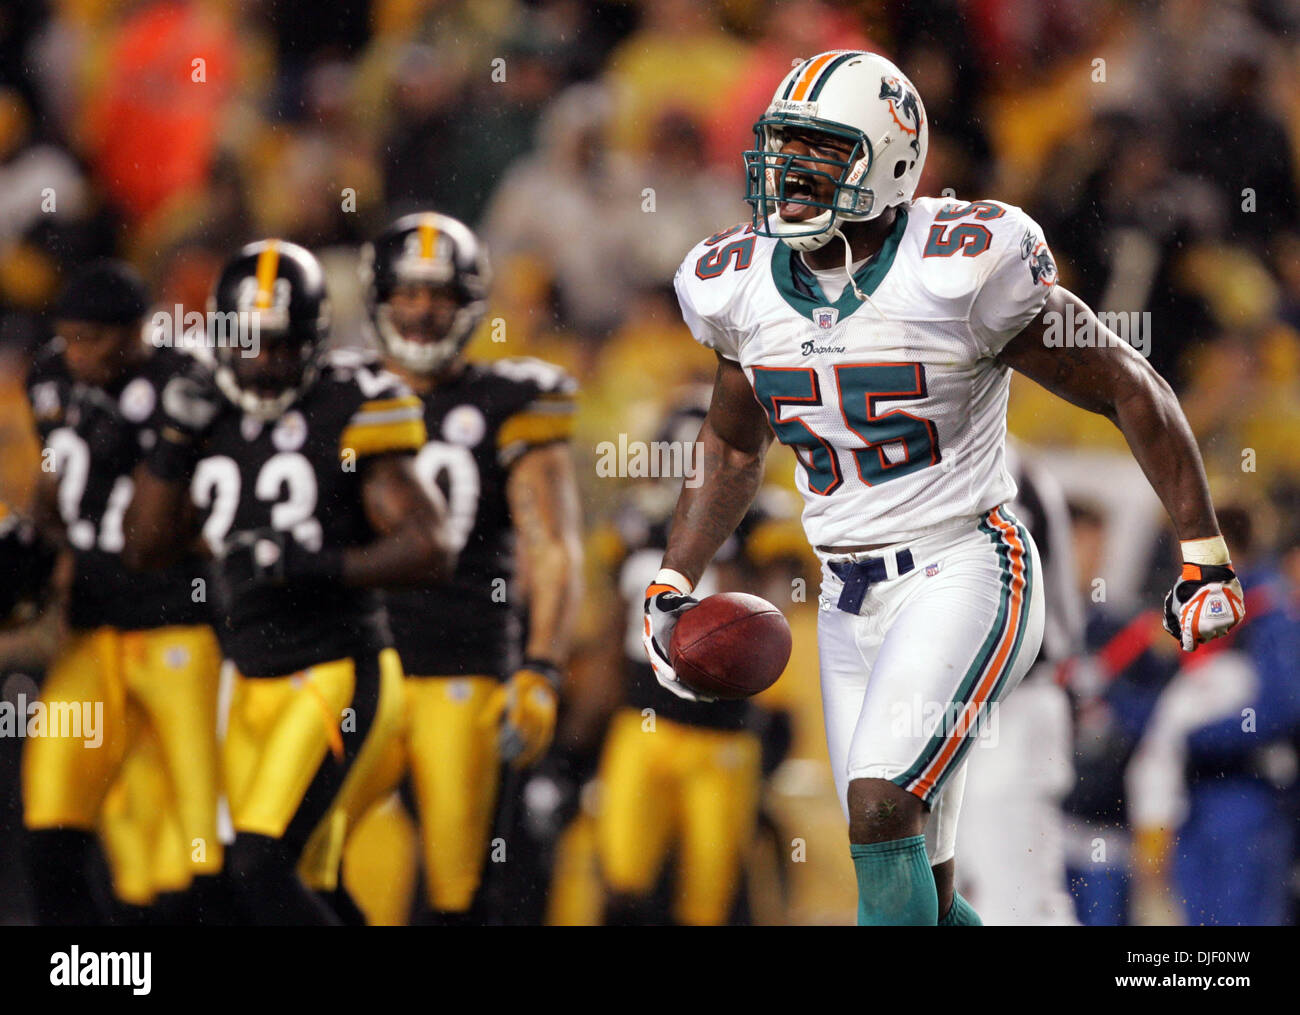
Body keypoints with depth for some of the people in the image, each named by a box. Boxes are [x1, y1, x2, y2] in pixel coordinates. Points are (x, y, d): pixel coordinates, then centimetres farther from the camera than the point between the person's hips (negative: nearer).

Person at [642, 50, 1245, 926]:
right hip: (851, 602, 7)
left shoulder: (960, 271, -15)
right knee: (921, 892, 7)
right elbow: (731, 453, 21)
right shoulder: (746, 287, 3)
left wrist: (1206, 556, -6)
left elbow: (1132, 392, -6)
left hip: (962, 576, -6)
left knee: (881, 811, -24)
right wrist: (673, 589, 8)